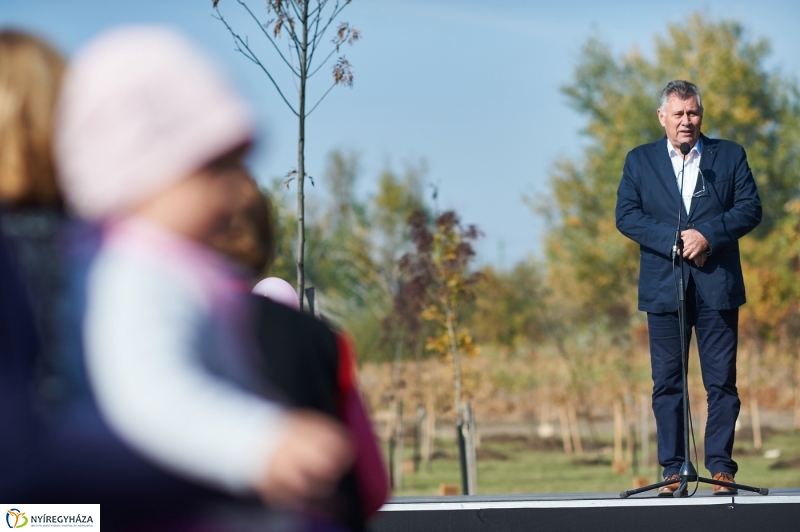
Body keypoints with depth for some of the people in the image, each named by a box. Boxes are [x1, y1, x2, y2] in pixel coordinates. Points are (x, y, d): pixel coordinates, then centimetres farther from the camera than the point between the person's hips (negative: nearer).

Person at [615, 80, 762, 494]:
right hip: (664, 287, 1)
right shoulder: (640, 161, 11)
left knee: (722, 381, -2)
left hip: (718, 287, 0)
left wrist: (709, 234, -13)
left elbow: (750, 208, 2)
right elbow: (626, 215, 0)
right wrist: (675, 240, -12)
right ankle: (672, 470, 5)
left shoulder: (730, 156, 10)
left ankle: (721, 467, 3)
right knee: (667, 382, 1)